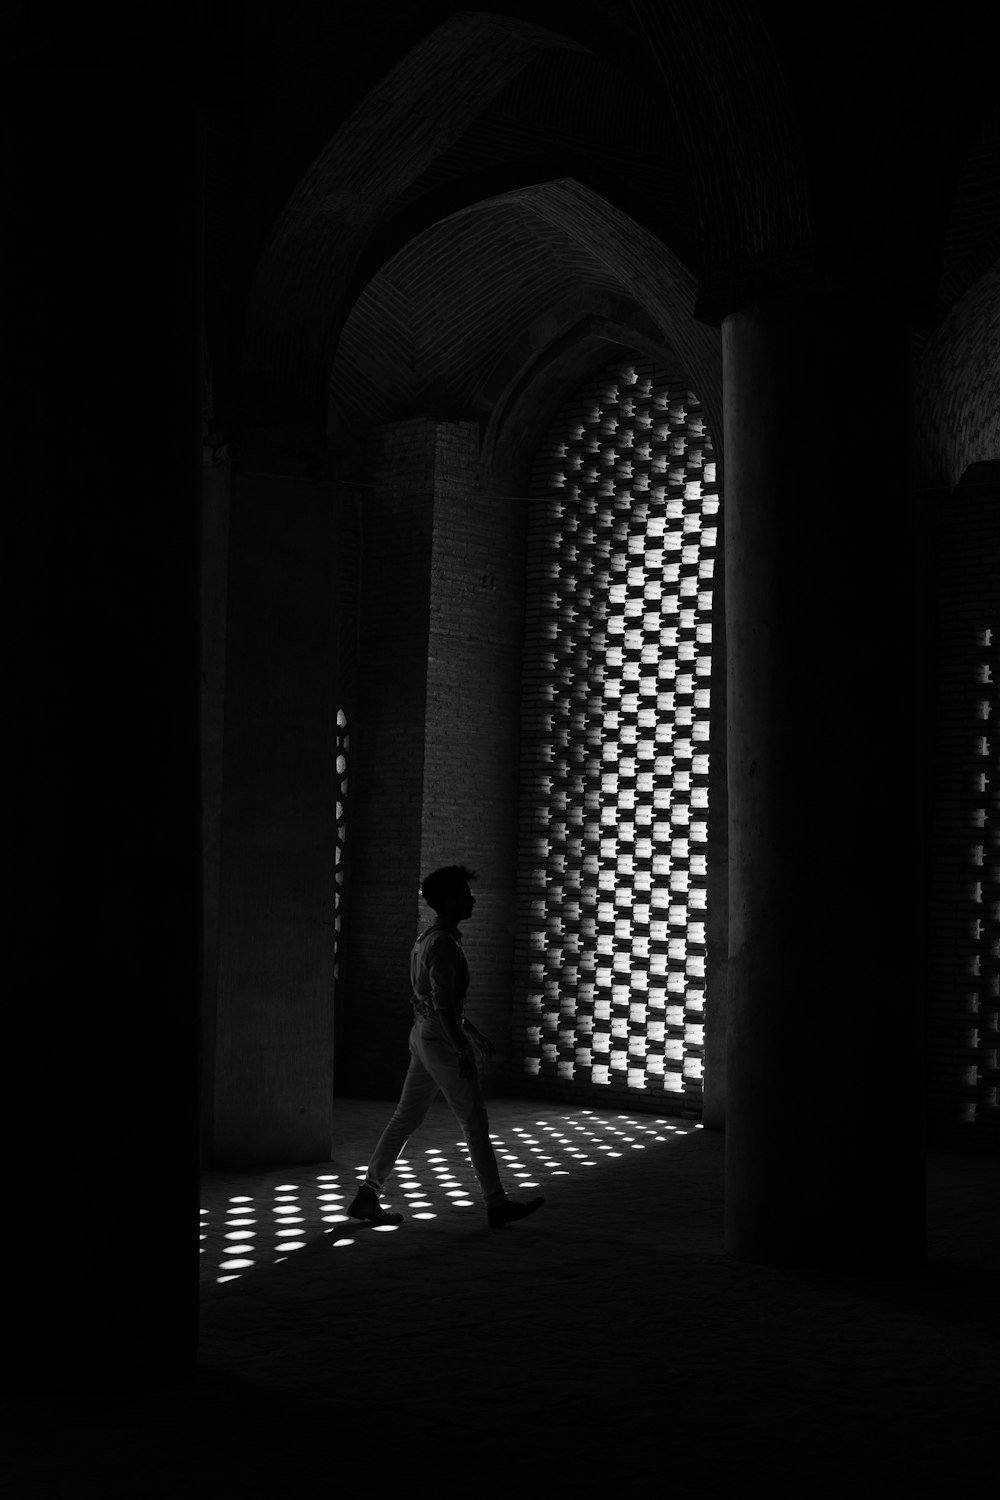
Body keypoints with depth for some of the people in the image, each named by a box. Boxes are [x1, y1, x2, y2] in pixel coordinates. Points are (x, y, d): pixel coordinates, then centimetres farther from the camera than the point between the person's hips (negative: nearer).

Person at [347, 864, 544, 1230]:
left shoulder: (428, 938, 14)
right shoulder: (444, 944, -19)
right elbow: (442, 1003, -24)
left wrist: (473, 1033, 27)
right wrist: (463, 1052, -22)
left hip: (424, 1038, 10)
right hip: (443, 1042, -10)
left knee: (405, 1119, 12)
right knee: (476, 1124, 0)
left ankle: (367, 1196, 13)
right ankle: (497, 1205, 9)